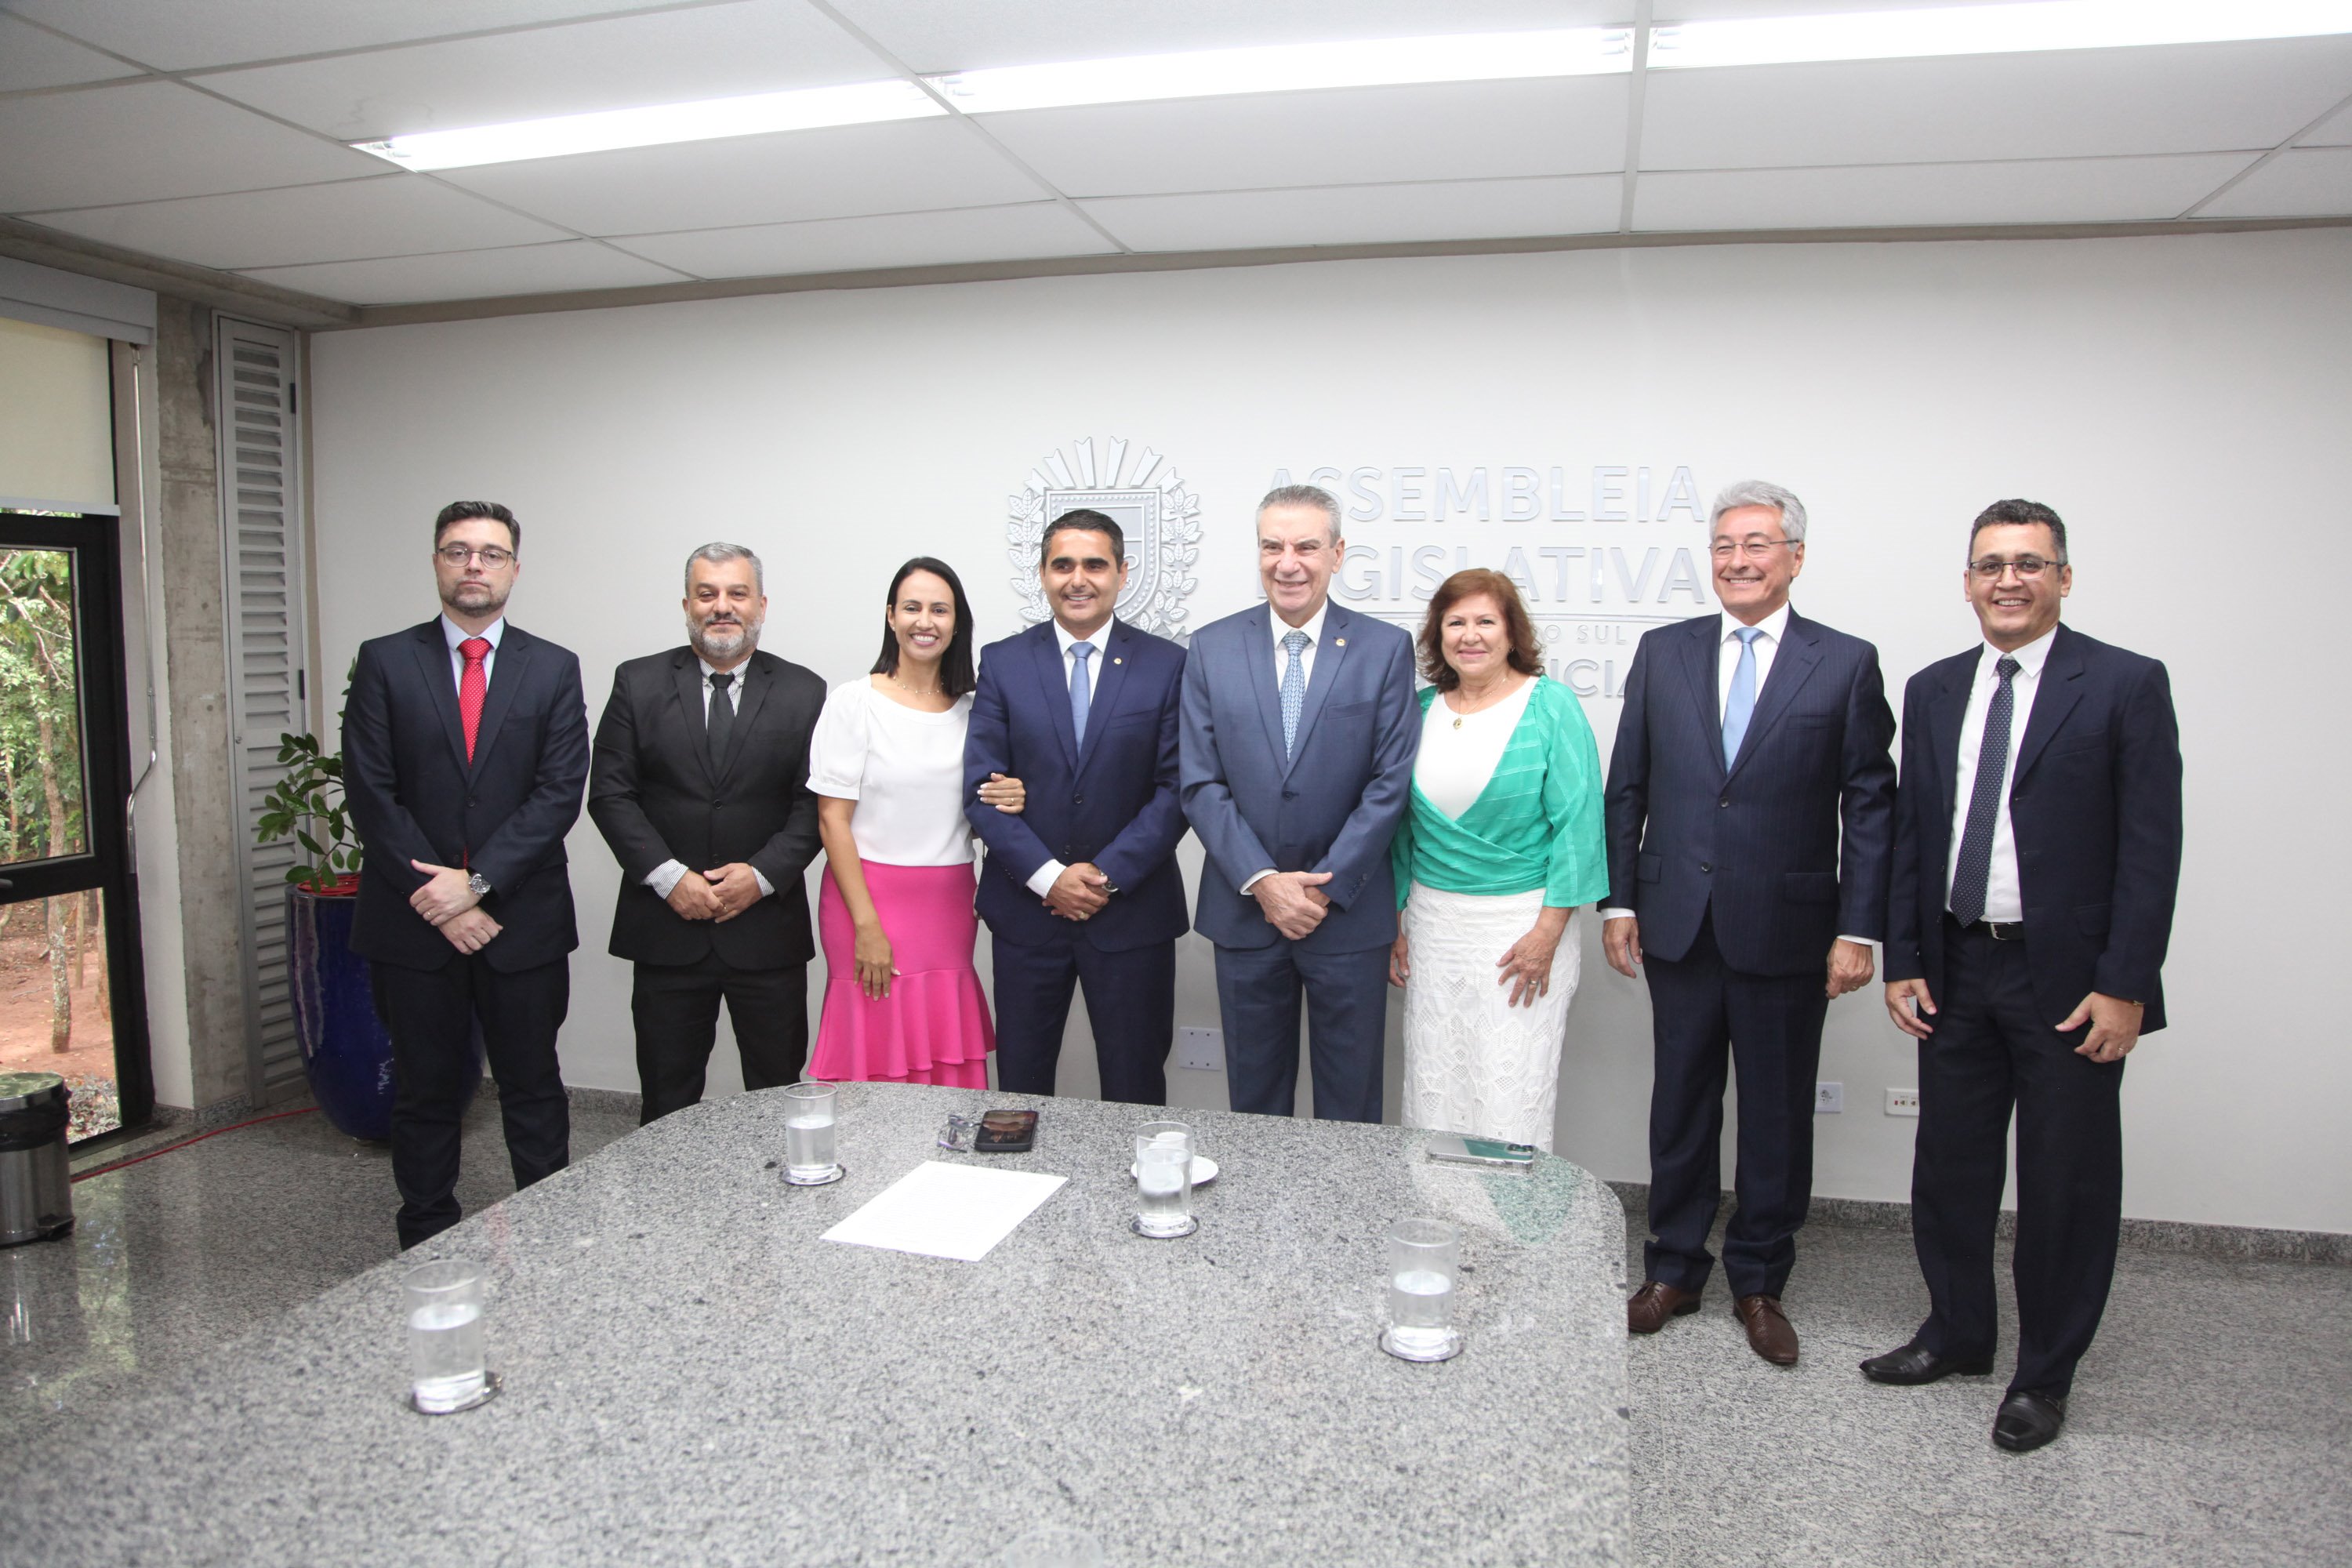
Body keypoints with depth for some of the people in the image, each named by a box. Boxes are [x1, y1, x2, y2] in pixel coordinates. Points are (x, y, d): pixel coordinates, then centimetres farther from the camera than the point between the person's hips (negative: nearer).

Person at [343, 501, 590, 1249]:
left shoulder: (554, 670, 3)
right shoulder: (384, 662, 3)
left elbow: (560, 792, -5)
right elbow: (370, 793, -4)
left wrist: (479, 881, -15)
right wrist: (439, 898, -11)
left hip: (522, 919, 0)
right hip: (412, 921, 0)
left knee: (533, 1090, 9)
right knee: (425, 1093, 11)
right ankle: (427, 1250, 24)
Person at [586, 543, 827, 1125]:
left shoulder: (803, 693, 4)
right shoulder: (638, 683, 5)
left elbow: (815, 803, 0)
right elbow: (610, 793, -1)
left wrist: (763, 874, -13)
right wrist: (668, 877, -11)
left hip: (768, 929, 0)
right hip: (666, 929, 0)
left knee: (779, 1093, 9)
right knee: (666, 1100, 10)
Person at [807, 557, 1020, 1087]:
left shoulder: (971, 708, 10)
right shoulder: (854, 702, -3)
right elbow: (832, 819, -7)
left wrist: (1010, 802, -6)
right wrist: (867, 924, -14)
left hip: (950, 905, 4)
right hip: (871, 898, -4)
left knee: (945, 1064, 5)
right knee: (879, 1060, -1)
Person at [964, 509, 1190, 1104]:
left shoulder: (1167, 665, 0)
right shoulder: (1003, 663, 3)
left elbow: (1176, 787, -5)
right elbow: (981, 788, -2)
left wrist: (1109, 874, -13)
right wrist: (1048, 877, -12)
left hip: (1132, 909, -1)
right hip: (1026, 908, 1)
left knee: (1135, 1087, 9)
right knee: (1019, 1083, 11)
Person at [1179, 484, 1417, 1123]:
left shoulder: (1386, 648, -2)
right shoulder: (1211, 648, 2)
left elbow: (1391, 783, -6)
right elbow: (1200, 783, -2)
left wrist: (1325, 888, -12)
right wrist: (1261, 881, -12)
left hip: (1349, 910, -1)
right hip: (1244, 908, 2)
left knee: (1350, 1105, 10)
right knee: (1253, 1099, 14)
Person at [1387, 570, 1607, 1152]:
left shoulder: (1552, 706, -5)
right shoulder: (1420, 710, 7)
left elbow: (1578, 820, -8)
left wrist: (1548, 932, -13)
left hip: (1520, 923, -4)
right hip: (1432, 923, 4)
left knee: (1512, 1099, -1)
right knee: (1434, 1091, 9)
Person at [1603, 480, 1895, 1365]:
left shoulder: (1846, 664, -1)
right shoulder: (1663, 654, 5)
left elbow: (1870, 805, -2)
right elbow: (1627, 788, 7)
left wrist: (1859, 929, -7)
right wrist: (1619, 900, 2)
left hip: (1786, 931, -2)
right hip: (1679, 926, 2)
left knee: (1777, 1116, 10)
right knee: (1680, 1104, 13)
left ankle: (1759, 1284, 28)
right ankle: (1673, 1271, 28)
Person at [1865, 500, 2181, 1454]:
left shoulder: (2126, 685, -6)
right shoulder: (1933, 691, 8)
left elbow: (2151, 846, -9)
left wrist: (2124, 984, -14)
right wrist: (1903, 962, 4)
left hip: (2070, 980, -4)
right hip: (1957, 972, 5)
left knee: (2066, 1186, 7)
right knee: (1949, 1166, 14)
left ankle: (2046, 1374, 24)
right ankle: (1958, 1332, 33)